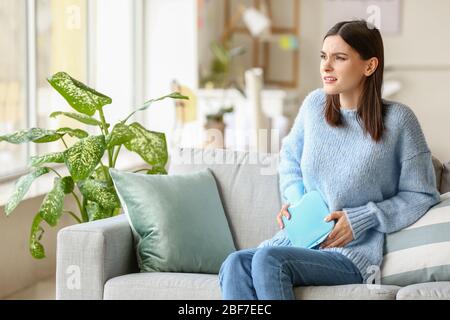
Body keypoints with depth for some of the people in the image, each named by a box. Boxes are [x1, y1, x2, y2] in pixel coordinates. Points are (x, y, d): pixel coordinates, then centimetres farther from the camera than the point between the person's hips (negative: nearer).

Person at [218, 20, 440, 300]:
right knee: (234, 266, -25)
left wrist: (360, 220, -10)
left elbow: (422, 195, -1)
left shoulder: (398, 120, -8)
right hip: (300, 239, 5)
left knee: (269, 260, -31)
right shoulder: (315, 104, 6)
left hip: (353, 253, -5)